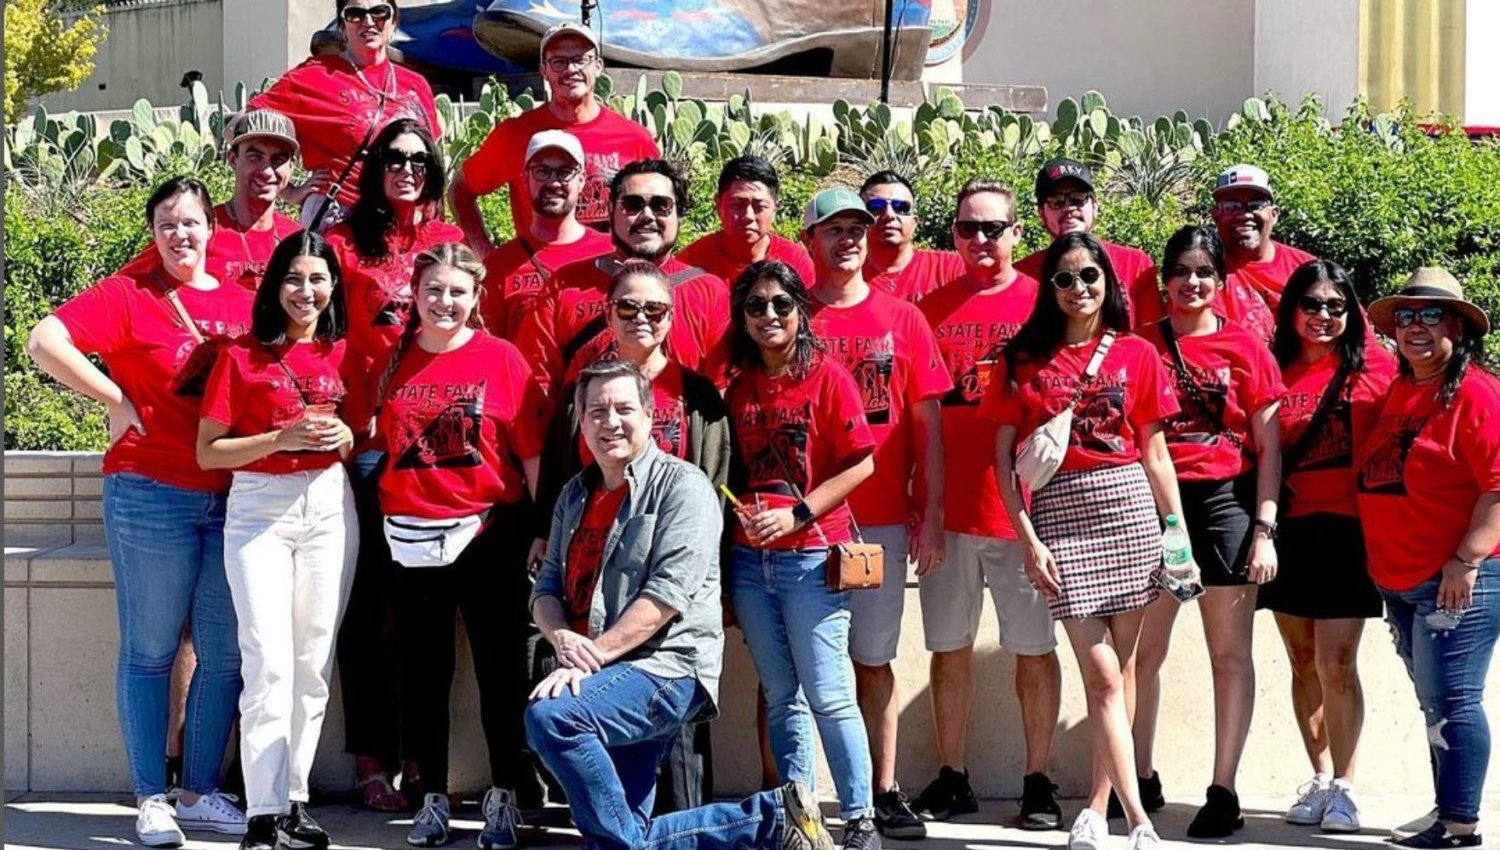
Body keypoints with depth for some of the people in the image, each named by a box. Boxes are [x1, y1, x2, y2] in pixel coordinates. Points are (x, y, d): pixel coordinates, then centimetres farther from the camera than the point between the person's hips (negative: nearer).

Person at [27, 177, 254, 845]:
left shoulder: (244, 304, 10)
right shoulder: (128, 295, -3)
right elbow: (45, 343, -14)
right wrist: (117, 401, -12)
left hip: (232, 500, 5)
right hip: (150, 494, -5)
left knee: (225, 653, 8)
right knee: (150, 650, 2)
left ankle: (201, 793, 19)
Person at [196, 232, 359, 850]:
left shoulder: (343, 353, 8)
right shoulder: (242, 355, -2)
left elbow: (365, 435, 19)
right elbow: (208, 452, -3)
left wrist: (346, 438, -4)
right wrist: (281, 438, -16)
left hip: (329, 504, 4)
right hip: (259, 507, -4)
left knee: (314, 661, 4)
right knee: (269, 660, -12)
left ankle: (295, 798, 12)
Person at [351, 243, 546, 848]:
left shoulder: (501, 359, -2)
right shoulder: (390, 361, 5)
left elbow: (532, 452, -3)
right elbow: (372, 439, 12)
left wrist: (544, 530, -7)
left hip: (489, 532, -2)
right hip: (410, 536, 3)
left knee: (501, 667, 3)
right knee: (422, 671, 8)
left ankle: (503, 798, 12)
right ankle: (433, 798, 16)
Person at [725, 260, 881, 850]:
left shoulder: (826, 375, -4)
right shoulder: (739, 387, 10)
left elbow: (861, 463, -8)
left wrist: (798, 514, -14)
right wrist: (738, 512, -2)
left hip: (811, 556, -5)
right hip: (750, 559, 5)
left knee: (828, 695, -6)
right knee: (781, 696, 9)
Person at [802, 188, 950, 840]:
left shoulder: (902, 320, 9)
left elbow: (927, 422, 8)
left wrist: (931, 514, 2)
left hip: (882, 519, 1)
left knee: (874, 659, 6)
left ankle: (884, 792, 10)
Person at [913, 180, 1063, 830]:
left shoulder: (1041, 303, 2)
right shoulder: (932, 309, 9)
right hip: (948, 507, 3)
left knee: (1034, 647, 2)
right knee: (949, 646, 7)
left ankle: (1038, 781, 9)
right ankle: (952, 778, 16)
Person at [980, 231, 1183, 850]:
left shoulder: (1136, 355, 8)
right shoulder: (1025, 358, 5)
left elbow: (1155, 455, 11)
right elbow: (1003, 455, 3)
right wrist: (1029, 540, -4)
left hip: (1131, 509, 2)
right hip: (1060, 514, -2)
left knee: (1117, 670, 2)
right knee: (1102, 674, -7)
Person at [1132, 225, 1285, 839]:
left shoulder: (1244, 348, 3)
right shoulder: (1141, 345, 6)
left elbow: (1268, 446, 3)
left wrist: (1265, 529, -5)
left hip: (1226, 501, -1)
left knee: (1230, 651, 1)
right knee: (1142, 649, 5)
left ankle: (1224, 790, 3)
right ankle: (1141, 778, 17)